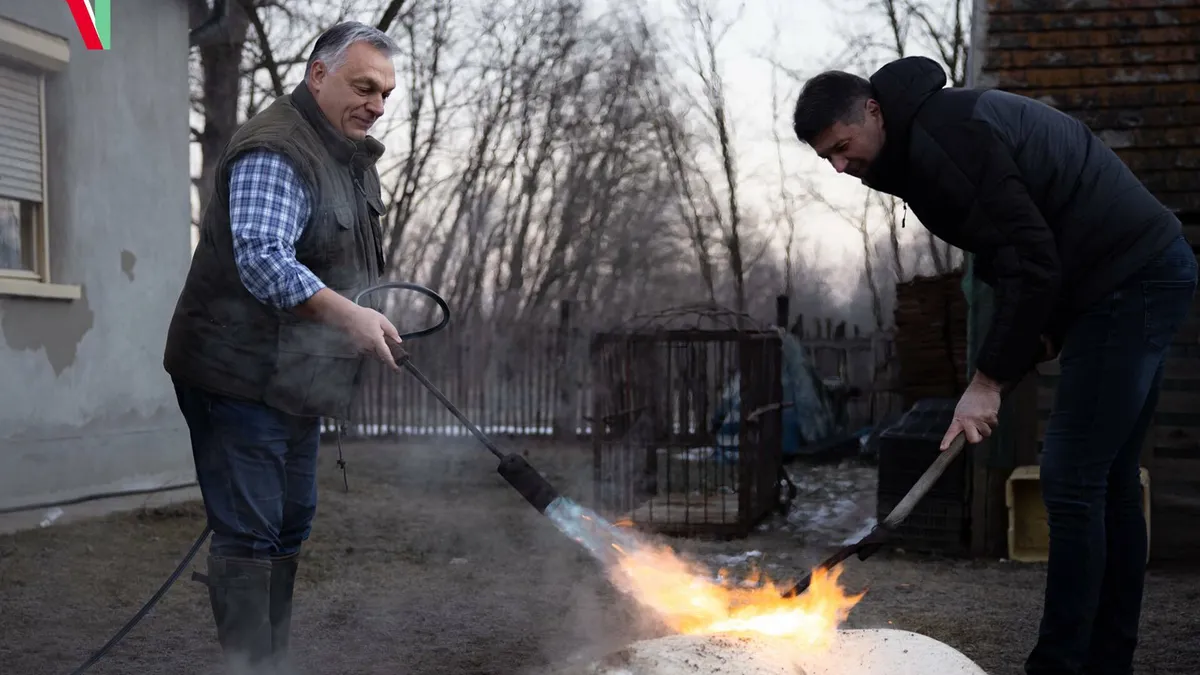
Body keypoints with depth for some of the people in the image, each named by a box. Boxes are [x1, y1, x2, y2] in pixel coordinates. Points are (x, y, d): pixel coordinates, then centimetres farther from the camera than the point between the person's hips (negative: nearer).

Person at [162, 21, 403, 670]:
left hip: (296, 379, 10)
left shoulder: (352, 154, 15)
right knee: (247, 533, -8)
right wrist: (348, 317, -38)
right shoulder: (275, 151, -19)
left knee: (290, 525, 15)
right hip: (240, 376, -10)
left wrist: (373, 314, 15)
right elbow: (262, 259, -32)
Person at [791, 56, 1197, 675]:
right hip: (1146, 274, 11)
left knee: (1071, 480, -9)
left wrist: (988, 379, -18)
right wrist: (1041, 331, 4)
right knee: (1106, 479, 12)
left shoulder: (948, 135, -19)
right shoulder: (927, 133, 14)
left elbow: (1029, 260, -22)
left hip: (1131, 280, -11)